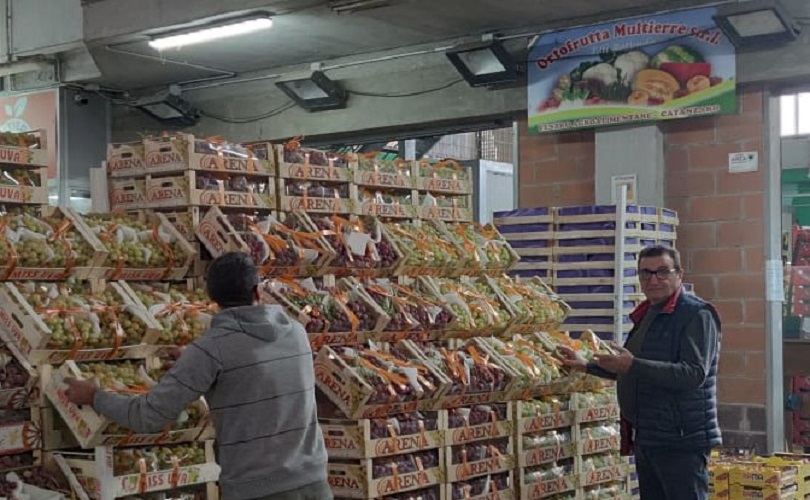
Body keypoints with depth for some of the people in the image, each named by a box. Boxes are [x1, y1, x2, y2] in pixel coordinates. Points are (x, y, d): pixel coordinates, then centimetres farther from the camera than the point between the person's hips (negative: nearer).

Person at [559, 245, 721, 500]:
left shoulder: (696, 314, -12)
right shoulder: (646, 315, 17)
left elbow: (694, 374, -25)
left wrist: (633, 365, -31)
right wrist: (586, 366, 28)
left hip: (681, 443, -9)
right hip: (646, 440, 9)